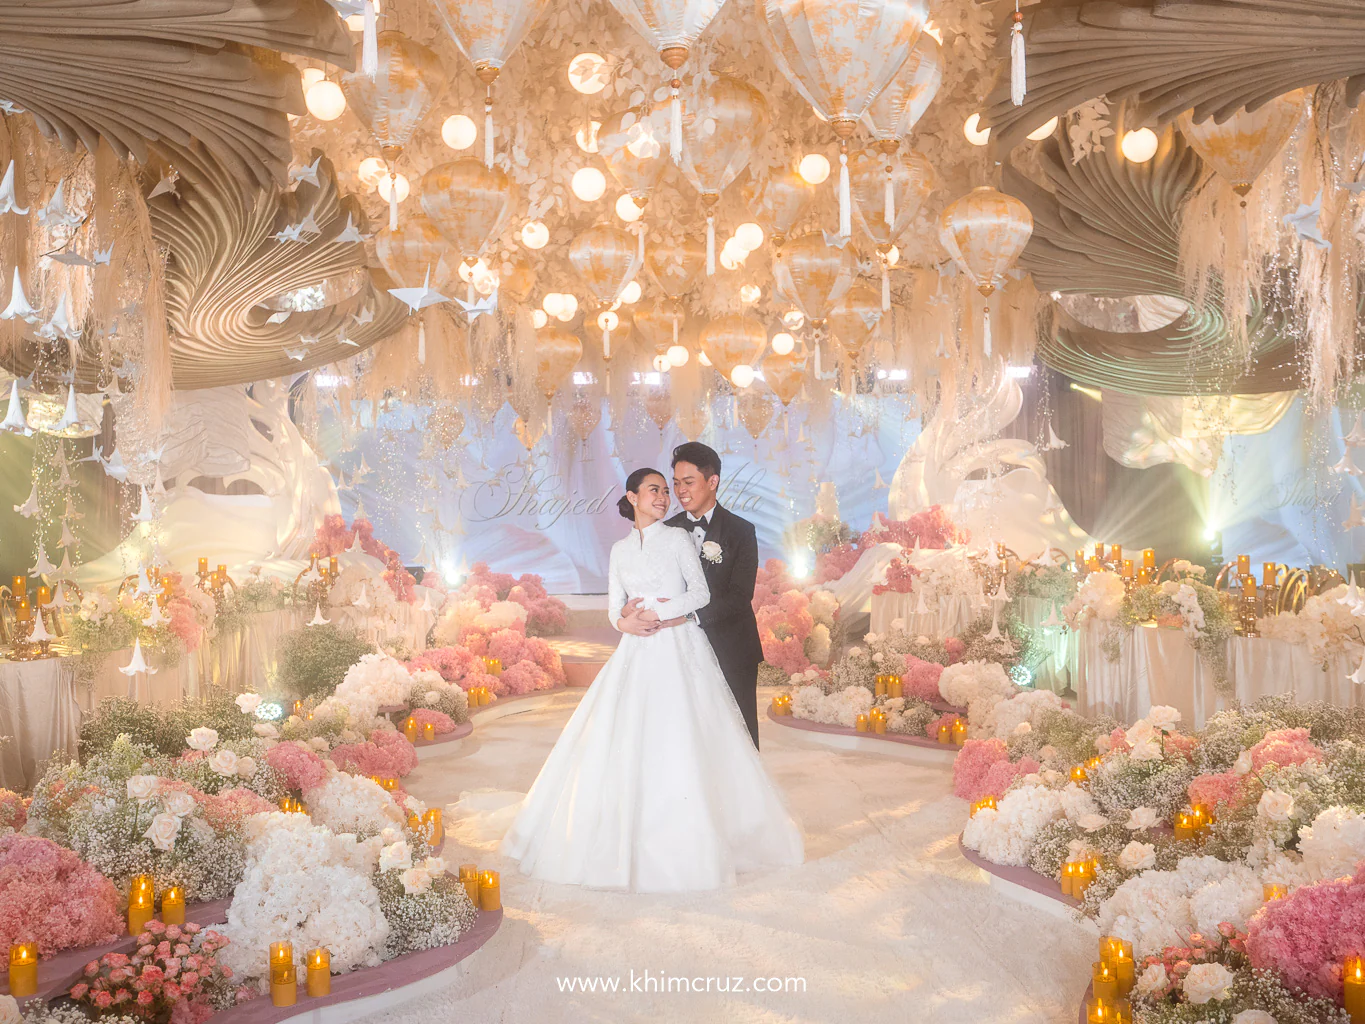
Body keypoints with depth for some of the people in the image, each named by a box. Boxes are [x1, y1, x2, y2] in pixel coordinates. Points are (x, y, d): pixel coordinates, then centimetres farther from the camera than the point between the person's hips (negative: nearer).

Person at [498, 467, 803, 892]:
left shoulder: (678, 538, 4)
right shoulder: (620, 549, 14)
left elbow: (701, 593, -4)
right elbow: (615, 605, 12)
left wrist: (655, 613, -11)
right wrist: (626, 621, -10)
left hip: (680, 650, -4)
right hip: (637, 654, 4)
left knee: (679, 741, -7)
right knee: (627, 745, -1)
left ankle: (687, 842, 1)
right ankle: (628, 836, 7)